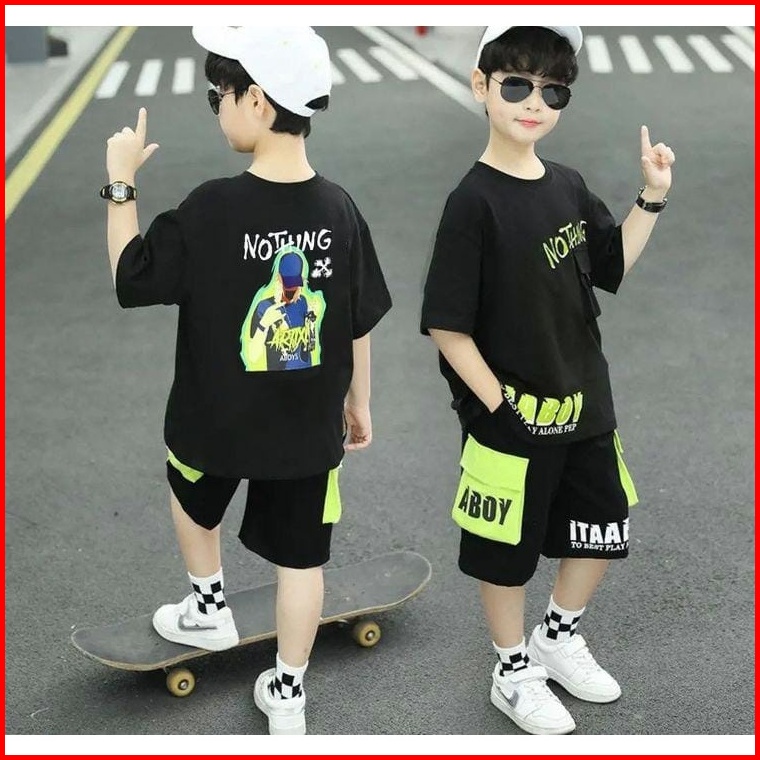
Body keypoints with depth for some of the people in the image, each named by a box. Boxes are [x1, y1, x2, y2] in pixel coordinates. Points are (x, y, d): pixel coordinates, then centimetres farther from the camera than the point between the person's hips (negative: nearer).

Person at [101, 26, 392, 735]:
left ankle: (209, 609, 47)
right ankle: (287, 695, 27)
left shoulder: (211, 208, -22)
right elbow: (360, 324, 0)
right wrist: (358, 403, 14)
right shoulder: (339, 209, -9)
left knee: (192, 498, 31)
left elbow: (130, 278, -9)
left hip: (215, 420, -2)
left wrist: (120, 183, -1)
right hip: (310, 427, 3)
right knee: (300, 557, 14)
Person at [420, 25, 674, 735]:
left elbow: (613, 263, 16)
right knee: (508, 551, 12)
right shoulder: (474, 201, -19)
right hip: (513, 418, -7)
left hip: (585, 408, 7)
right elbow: (446, 325, -19)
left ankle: (558, 635, 43)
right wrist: (497, 406, -18)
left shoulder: (569, 185, 2)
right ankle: (515, 673, 34)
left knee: (603, 531, 20)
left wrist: (652, 196, 4)